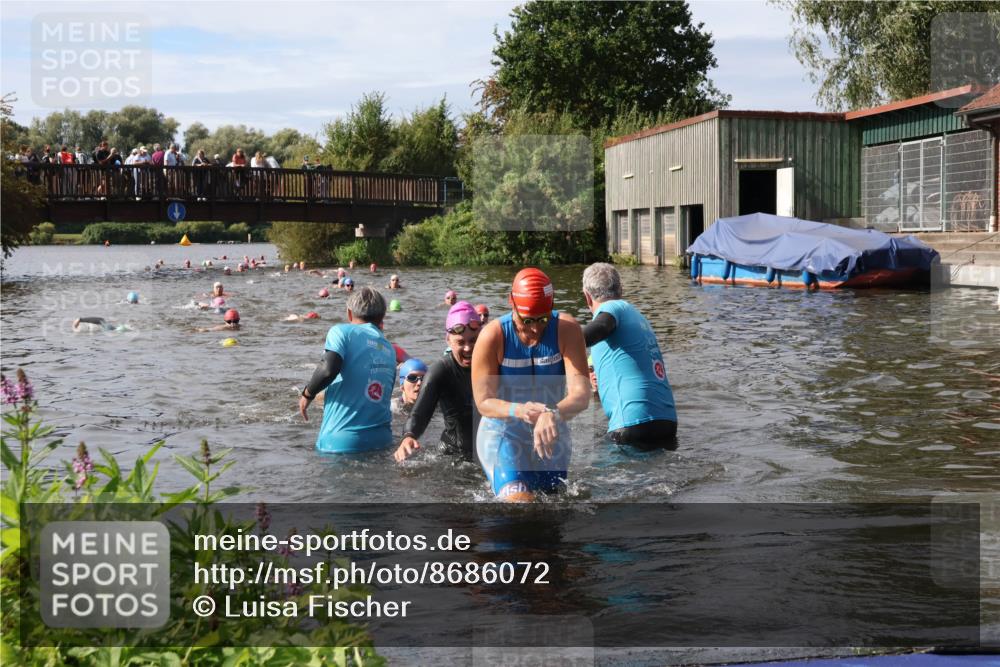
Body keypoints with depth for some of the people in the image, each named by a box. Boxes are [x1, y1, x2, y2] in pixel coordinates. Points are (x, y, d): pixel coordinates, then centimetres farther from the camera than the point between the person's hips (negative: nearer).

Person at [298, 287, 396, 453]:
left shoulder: (342, 331, -1)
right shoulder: (389, 349, 15)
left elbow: (329, 369, -19)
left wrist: (307, 394, -2)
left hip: (341, 441, -5)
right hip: (382, 439, 5)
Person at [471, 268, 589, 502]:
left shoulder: (566, 329, -18)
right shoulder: (492, 336, -20)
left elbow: (581, 394, -27)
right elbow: (483, 402, -19)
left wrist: (554, 414, -49)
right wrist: (518, 410, -40)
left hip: (551, 435, 3)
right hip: (502, 432, -3)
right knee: (519, 501, -26)